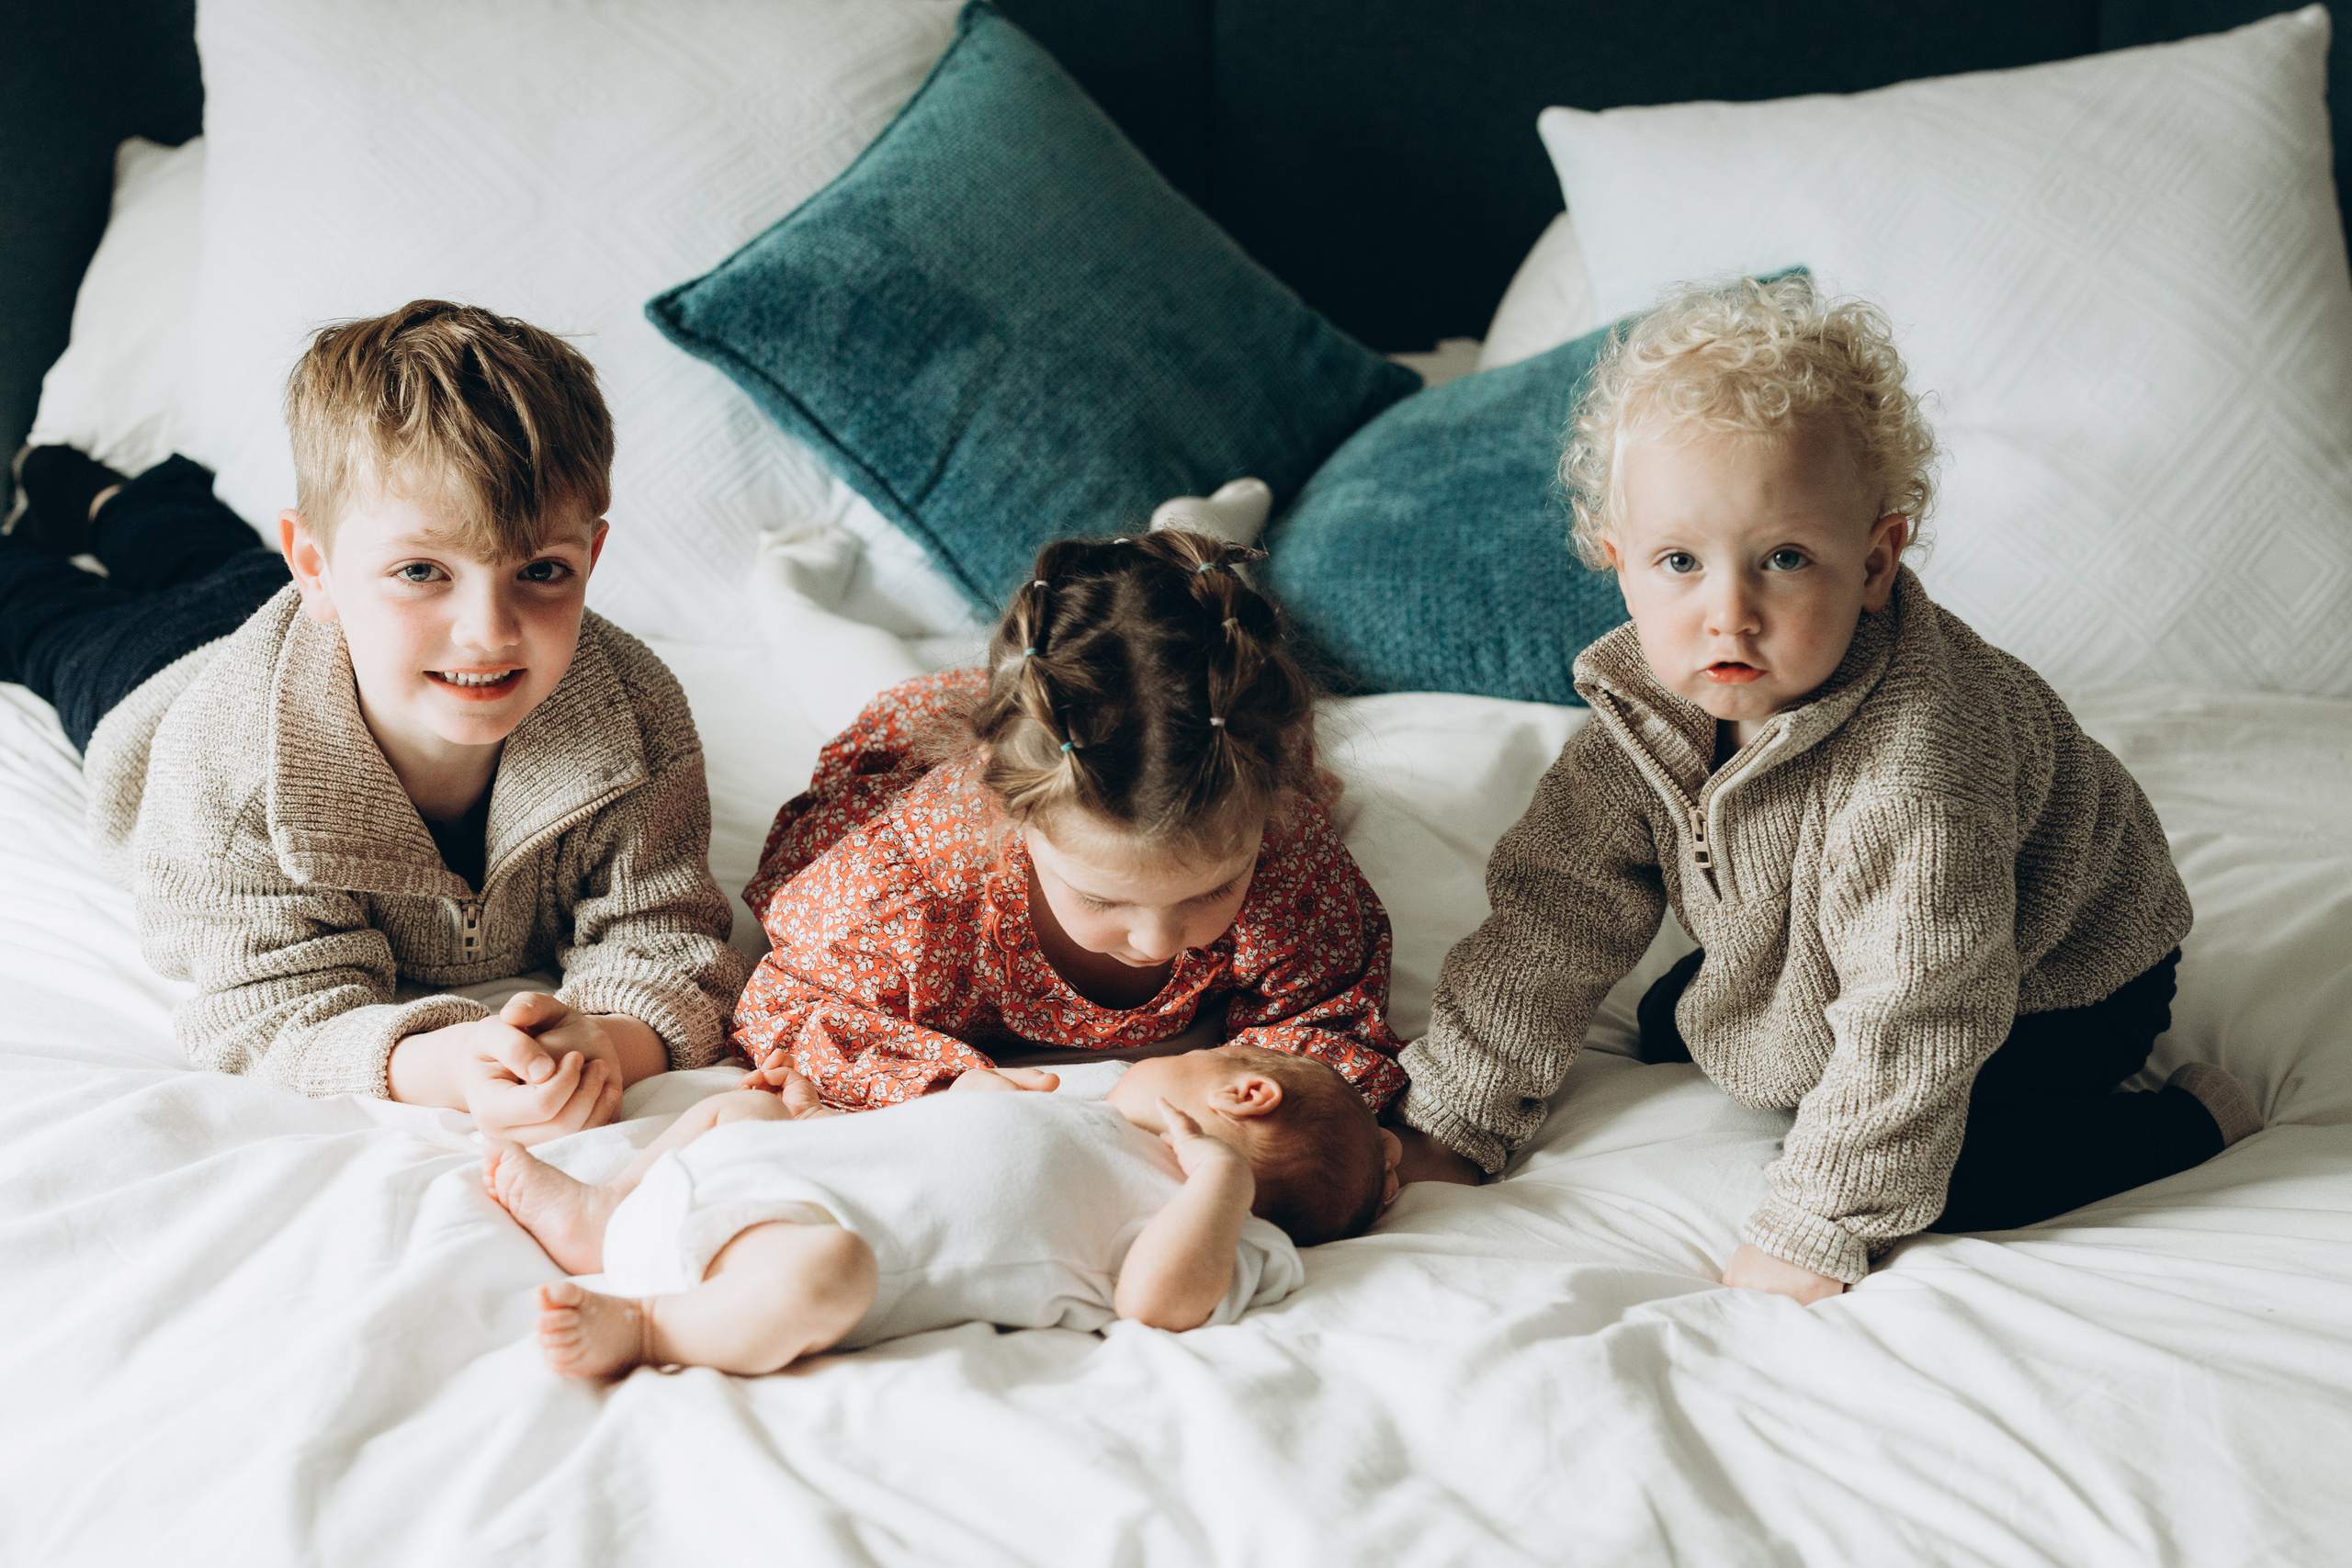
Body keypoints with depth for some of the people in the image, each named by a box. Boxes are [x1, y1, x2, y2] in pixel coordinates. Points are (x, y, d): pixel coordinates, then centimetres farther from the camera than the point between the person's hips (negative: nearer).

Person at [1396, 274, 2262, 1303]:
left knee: (1950, 1177, -24)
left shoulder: (1914, 765, -42)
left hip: (2058, 975, -7)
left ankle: (2192, 1117, 1)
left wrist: (1814, 1233, -34)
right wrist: (1451, 1119, -11)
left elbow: (1912, 1020, -38)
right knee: (1668, 1032, 5)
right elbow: (1549, 918, -11)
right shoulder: (1643, 710, -21)